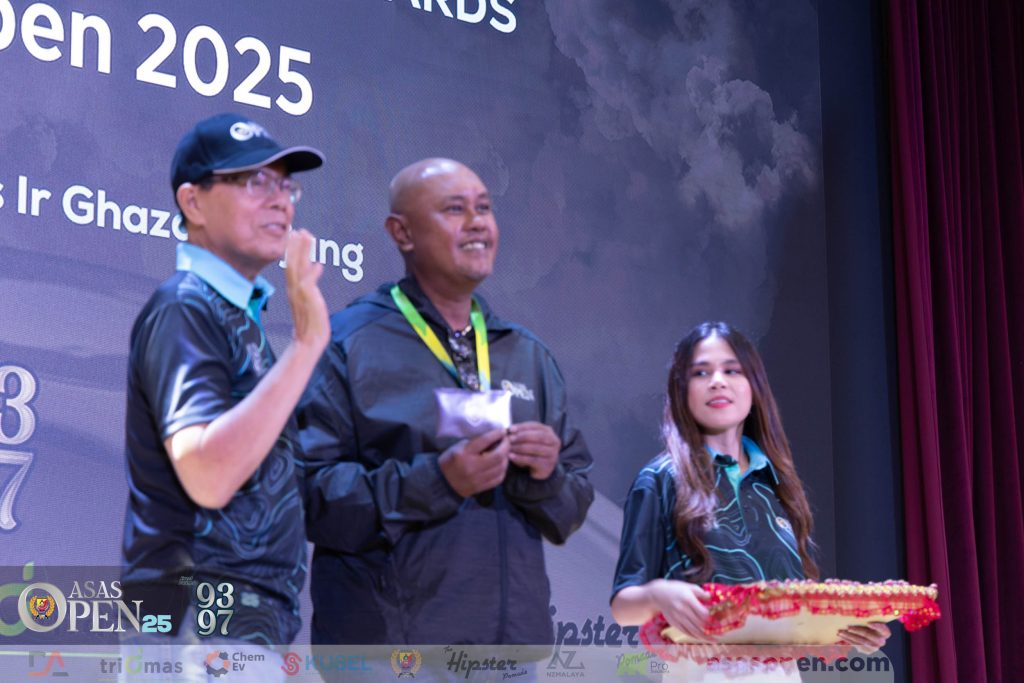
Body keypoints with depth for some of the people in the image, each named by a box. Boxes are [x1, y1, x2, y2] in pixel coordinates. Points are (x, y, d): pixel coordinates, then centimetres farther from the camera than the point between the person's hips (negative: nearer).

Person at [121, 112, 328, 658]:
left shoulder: (237, 312, 18)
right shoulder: (183, 309, -11)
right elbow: (208, 476, -26)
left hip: (252, 612, 9)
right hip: (207, 610, -9)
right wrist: (307, 340, -24)